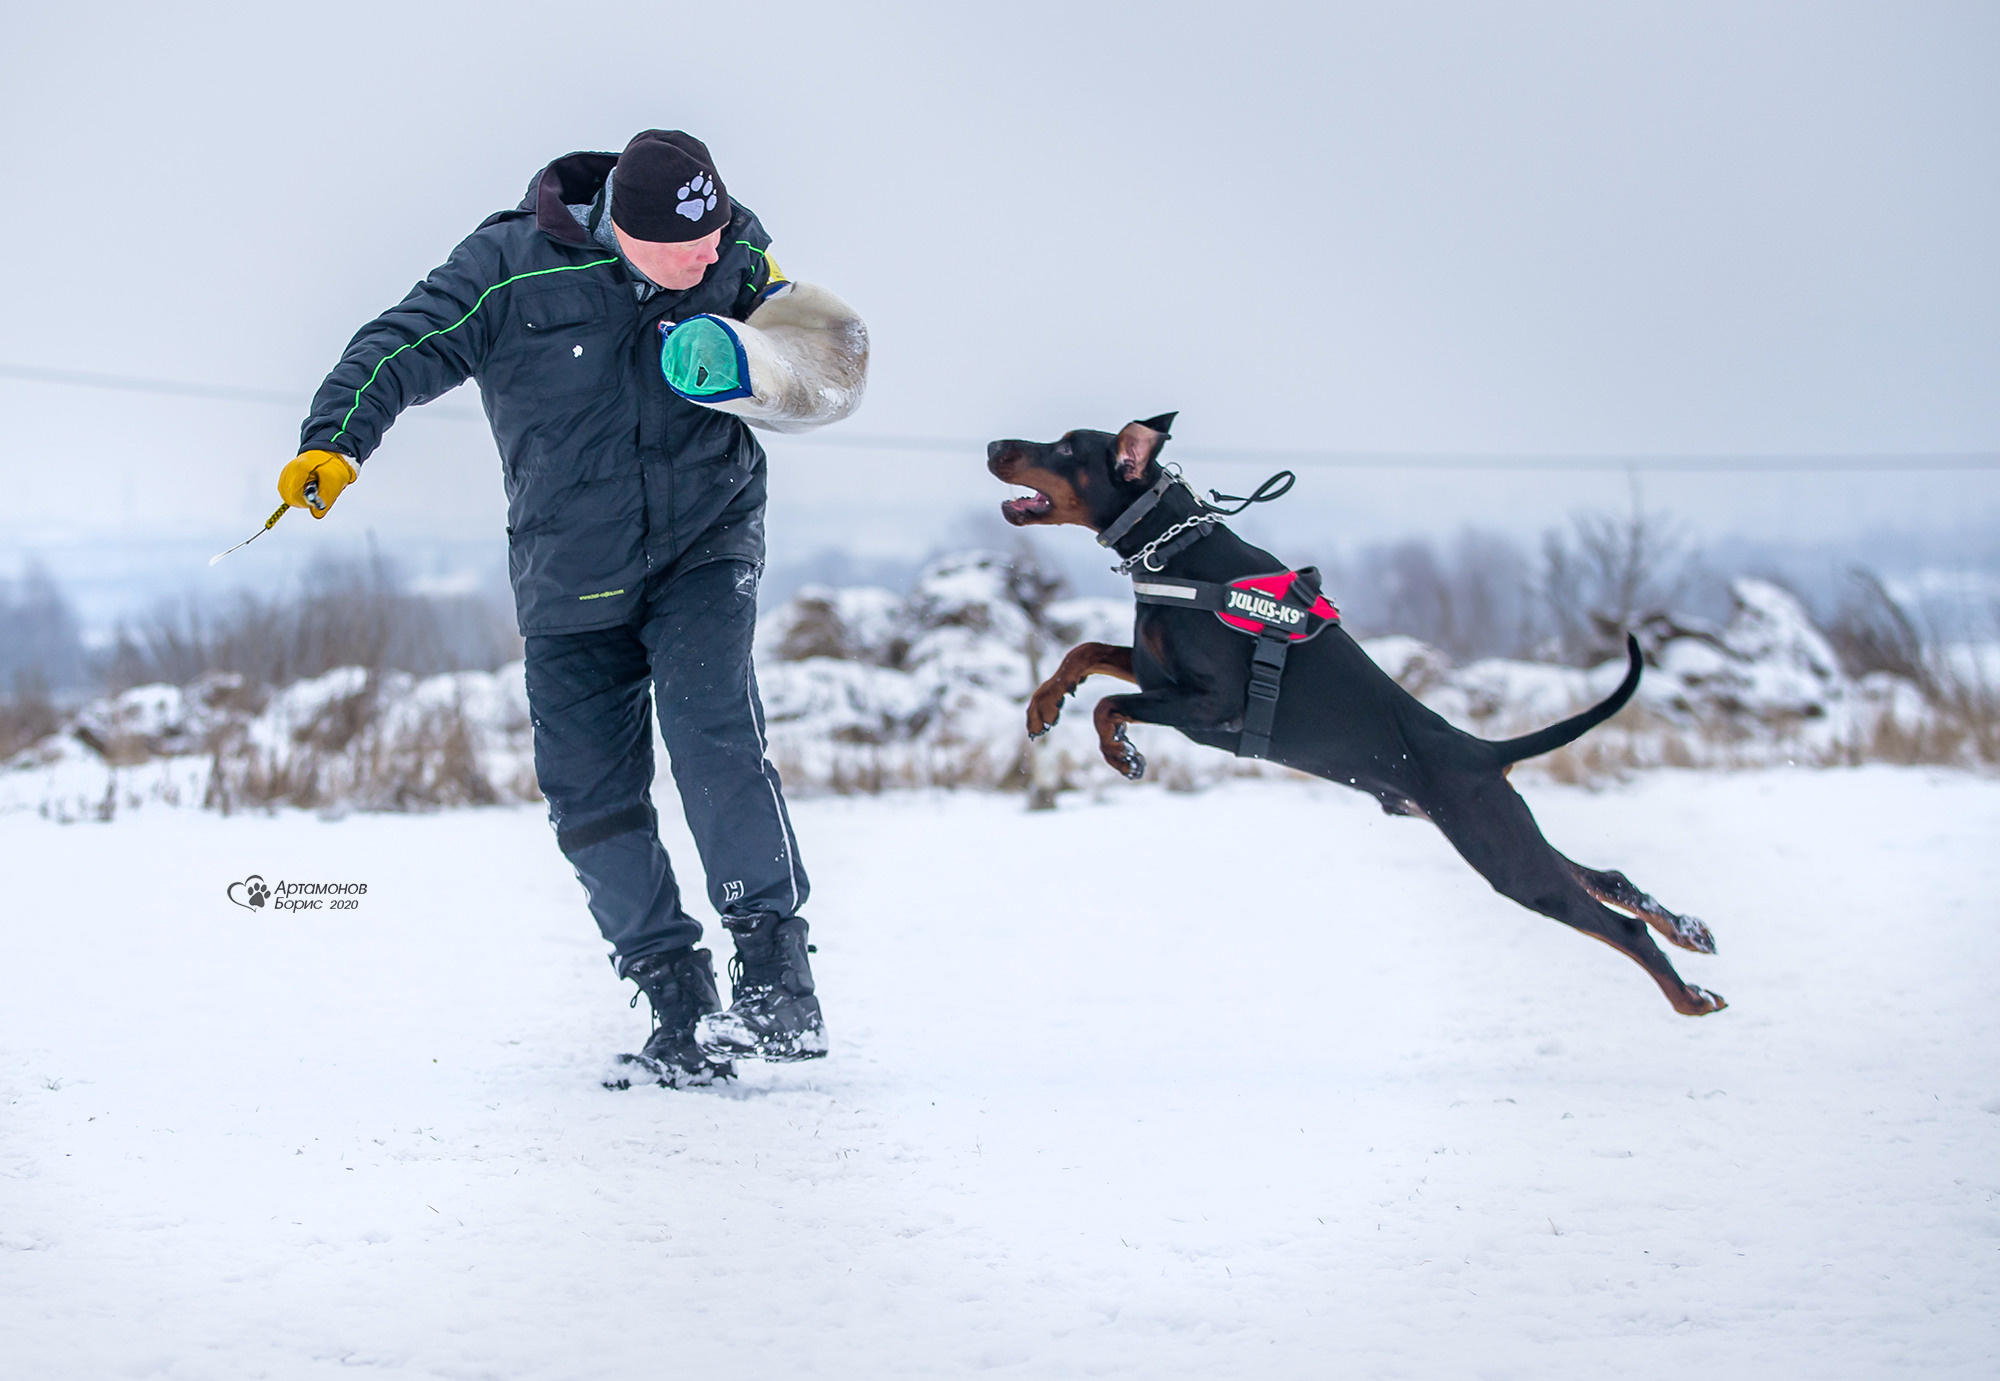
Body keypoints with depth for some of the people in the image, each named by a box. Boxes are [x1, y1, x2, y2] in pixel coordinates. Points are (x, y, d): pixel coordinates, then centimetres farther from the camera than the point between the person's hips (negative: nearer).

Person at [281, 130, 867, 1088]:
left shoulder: (733, 259, -6)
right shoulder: (511, 271, -14)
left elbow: (832, 364, -2)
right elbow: (407, 347, -19)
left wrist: (743, 365, -23)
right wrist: (335, 441, -35)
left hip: (705, 547, -1)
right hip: (573, 576, 1)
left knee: (710, 724, -24)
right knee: (591, 794, -2)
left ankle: (777, 980, -20)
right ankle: (682, 1015, 8)